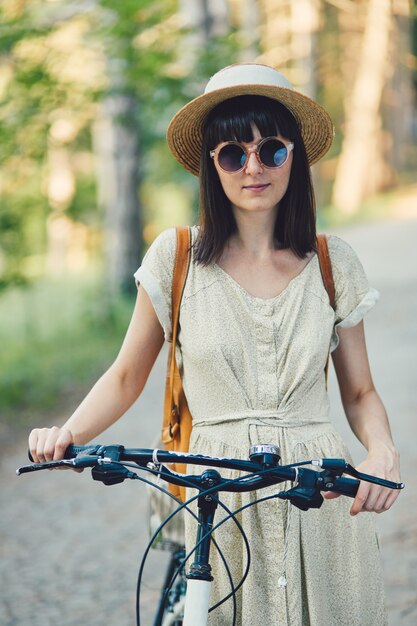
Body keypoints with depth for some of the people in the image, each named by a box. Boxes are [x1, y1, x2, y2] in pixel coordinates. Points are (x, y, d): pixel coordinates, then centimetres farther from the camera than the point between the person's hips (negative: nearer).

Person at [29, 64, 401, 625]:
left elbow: (359, 392, 9)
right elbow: (127, 376, 7)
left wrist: (383, 449, -11)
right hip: (219, 502, -1)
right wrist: (68, 434, -11)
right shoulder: (177, 255, 1)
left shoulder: (333, 262, 5)